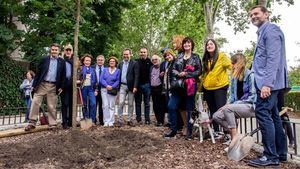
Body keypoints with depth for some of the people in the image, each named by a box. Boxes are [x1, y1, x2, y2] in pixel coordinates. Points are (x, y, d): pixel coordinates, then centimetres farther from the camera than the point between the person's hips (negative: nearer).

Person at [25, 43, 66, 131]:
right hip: (42, 84, 1)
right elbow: (38, 72, 4)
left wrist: (61, 87, 0)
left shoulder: (62, 62, 5)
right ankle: (32, 123, 7)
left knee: (52, 106, 4)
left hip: (53, 86, 0)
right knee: (35, 102, -2)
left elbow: (63, 75, 6)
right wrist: (34, 84, -1)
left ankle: (52, 124, 13)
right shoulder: (44, 59, 5)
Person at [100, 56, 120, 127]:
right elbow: (101, 79, 2)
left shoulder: (118, 71, 7)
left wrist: (112, 87, -15)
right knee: (105, 105, -4)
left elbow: (118, 81, -1)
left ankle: (111, 122, 7)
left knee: (111, 106, 2)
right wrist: (106, 85, -13)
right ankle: (106, 121, 2)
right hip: (104, 89, 1)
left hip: (113, 90, -1)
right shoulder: (105, 69, 13)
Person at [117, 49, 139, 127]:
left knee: (130, 104, 6)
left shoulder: (134, 63, -1)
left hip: (131, 86, -2)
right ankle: (120, 120, 3)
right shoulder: (120, 64, 11)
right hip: (122, 86, 2)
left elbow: (136, 76, -7)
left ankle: (129, 120, 17)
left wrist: (135, 86, -15)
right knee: (121, 103, -5)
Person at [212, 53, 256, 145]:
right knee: (216, 116, -9)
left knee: (227, 109, -31)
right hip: (238, 105, 7)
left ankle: (235, 138, -23)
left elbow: (253, 96, -16)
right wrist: (228, 103, -8)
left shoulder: (250, 75, -11)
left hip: (250, 107, -7)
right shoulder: (234, 77, 9)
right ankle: (233, 135, -4)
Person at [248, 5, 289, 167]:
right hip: (267, 82, 10)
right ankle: (280, 153, 20)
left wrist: (267, 83, -25)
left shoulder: (270, 29, -7)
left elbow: (273, 58, -18)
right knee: (273, 116, 11)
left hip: (268, 82, -10)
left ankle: (270, 156, -4)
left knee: (263, 115, -11)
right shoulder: (263, 32, 23)